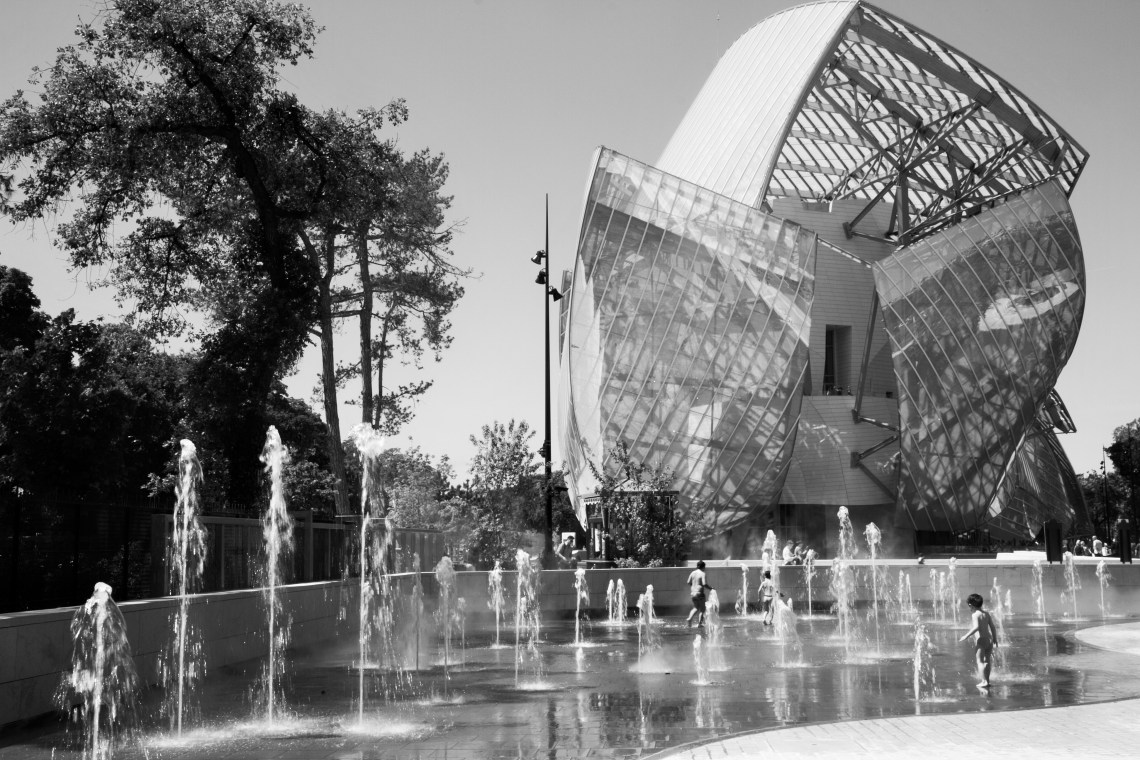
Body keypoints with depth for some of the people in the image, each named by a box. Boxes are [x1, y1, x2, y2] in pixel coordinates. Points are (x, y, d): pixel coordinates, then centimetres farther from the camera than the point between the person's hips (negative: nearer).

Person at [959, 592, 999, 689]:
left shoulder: (975, 615, -11)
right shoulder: (986, 614, 9)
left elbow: (976, 627, -25)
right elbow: (993, 627, 12)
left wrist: (966, 636, -20)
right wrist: (995, 639, 23)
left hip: (980, 640, -7)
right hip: (989, 638, 7)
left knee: (980, 661, -2)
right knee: (987, 660, 16)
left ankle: (984, 681, -8)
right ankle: (987, 680, 23)